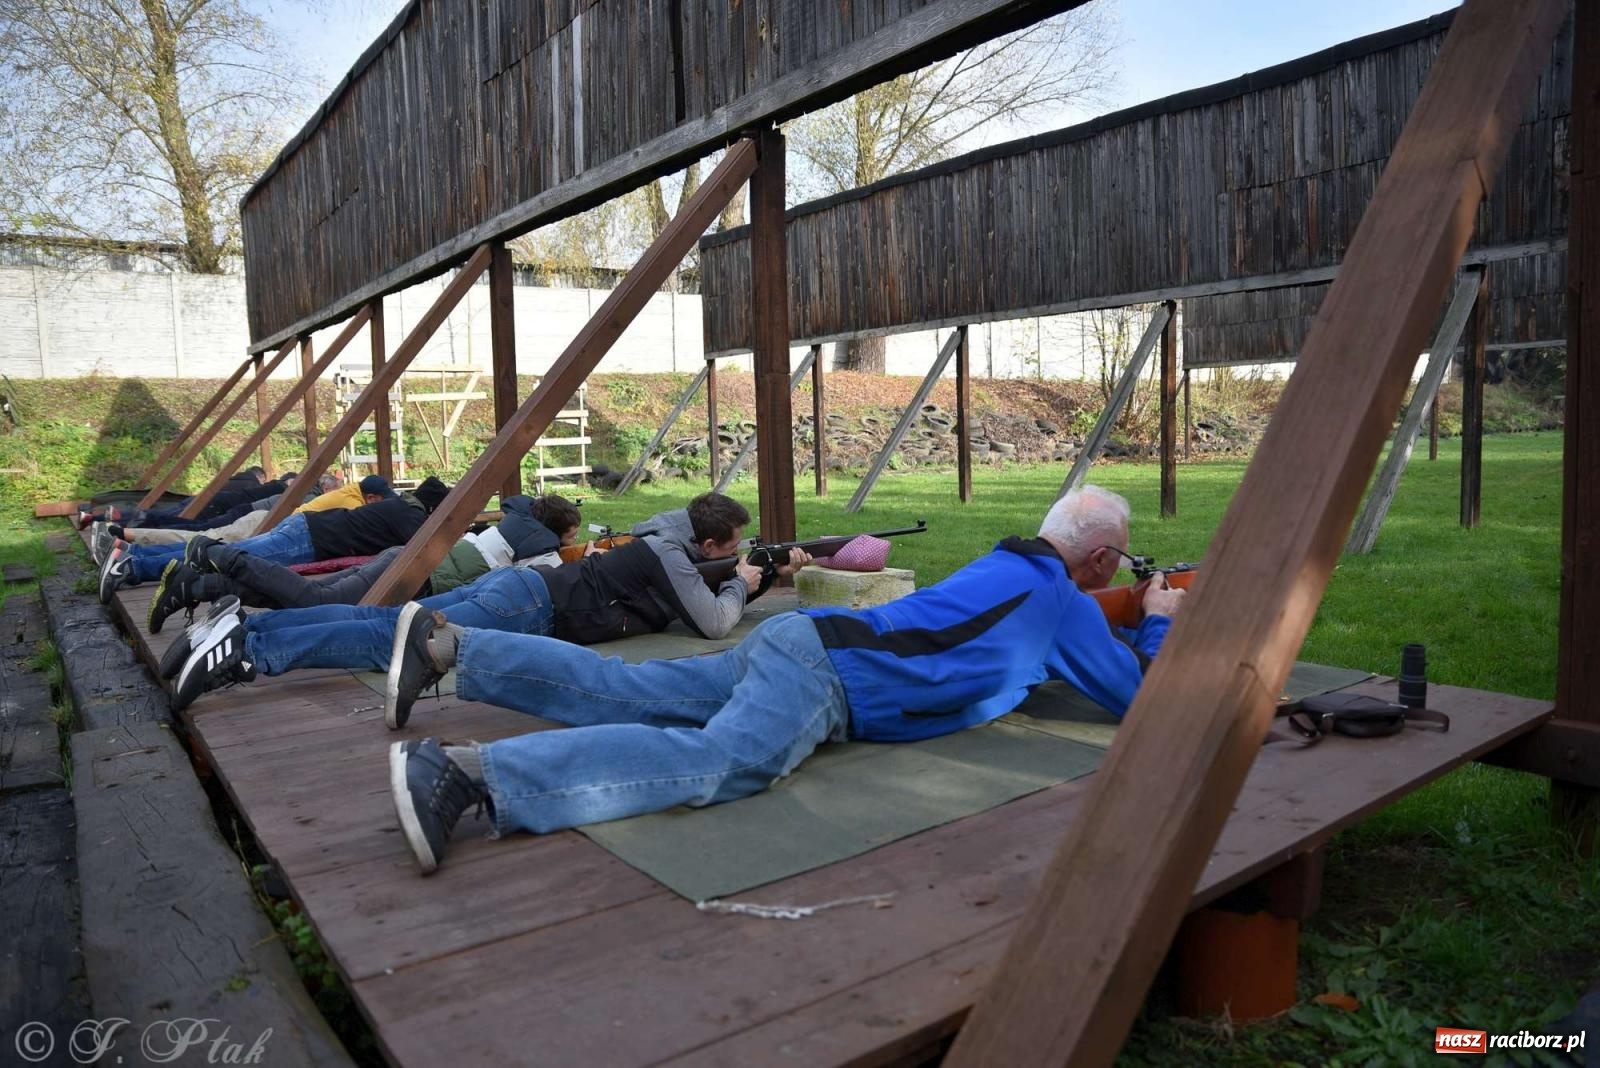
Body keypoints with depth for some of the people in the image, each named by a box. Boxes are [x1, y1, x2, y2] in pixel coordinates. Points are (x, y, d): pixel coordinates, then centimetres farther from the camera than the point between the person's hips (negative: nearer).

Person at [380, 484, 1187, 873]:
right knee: (715, 761, -30)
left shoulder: (1009, 563, 26)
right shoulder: (1064, 602, 1)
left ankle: (446, 646, 5)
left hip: (796, 641, 9)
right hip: (824, 679, -9)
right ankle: (468, 771, -45)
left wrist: (1128, 637, 48)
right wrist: (1158, 626, 28)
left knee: (617, 693, 6)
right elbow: (1140, 699, 9)